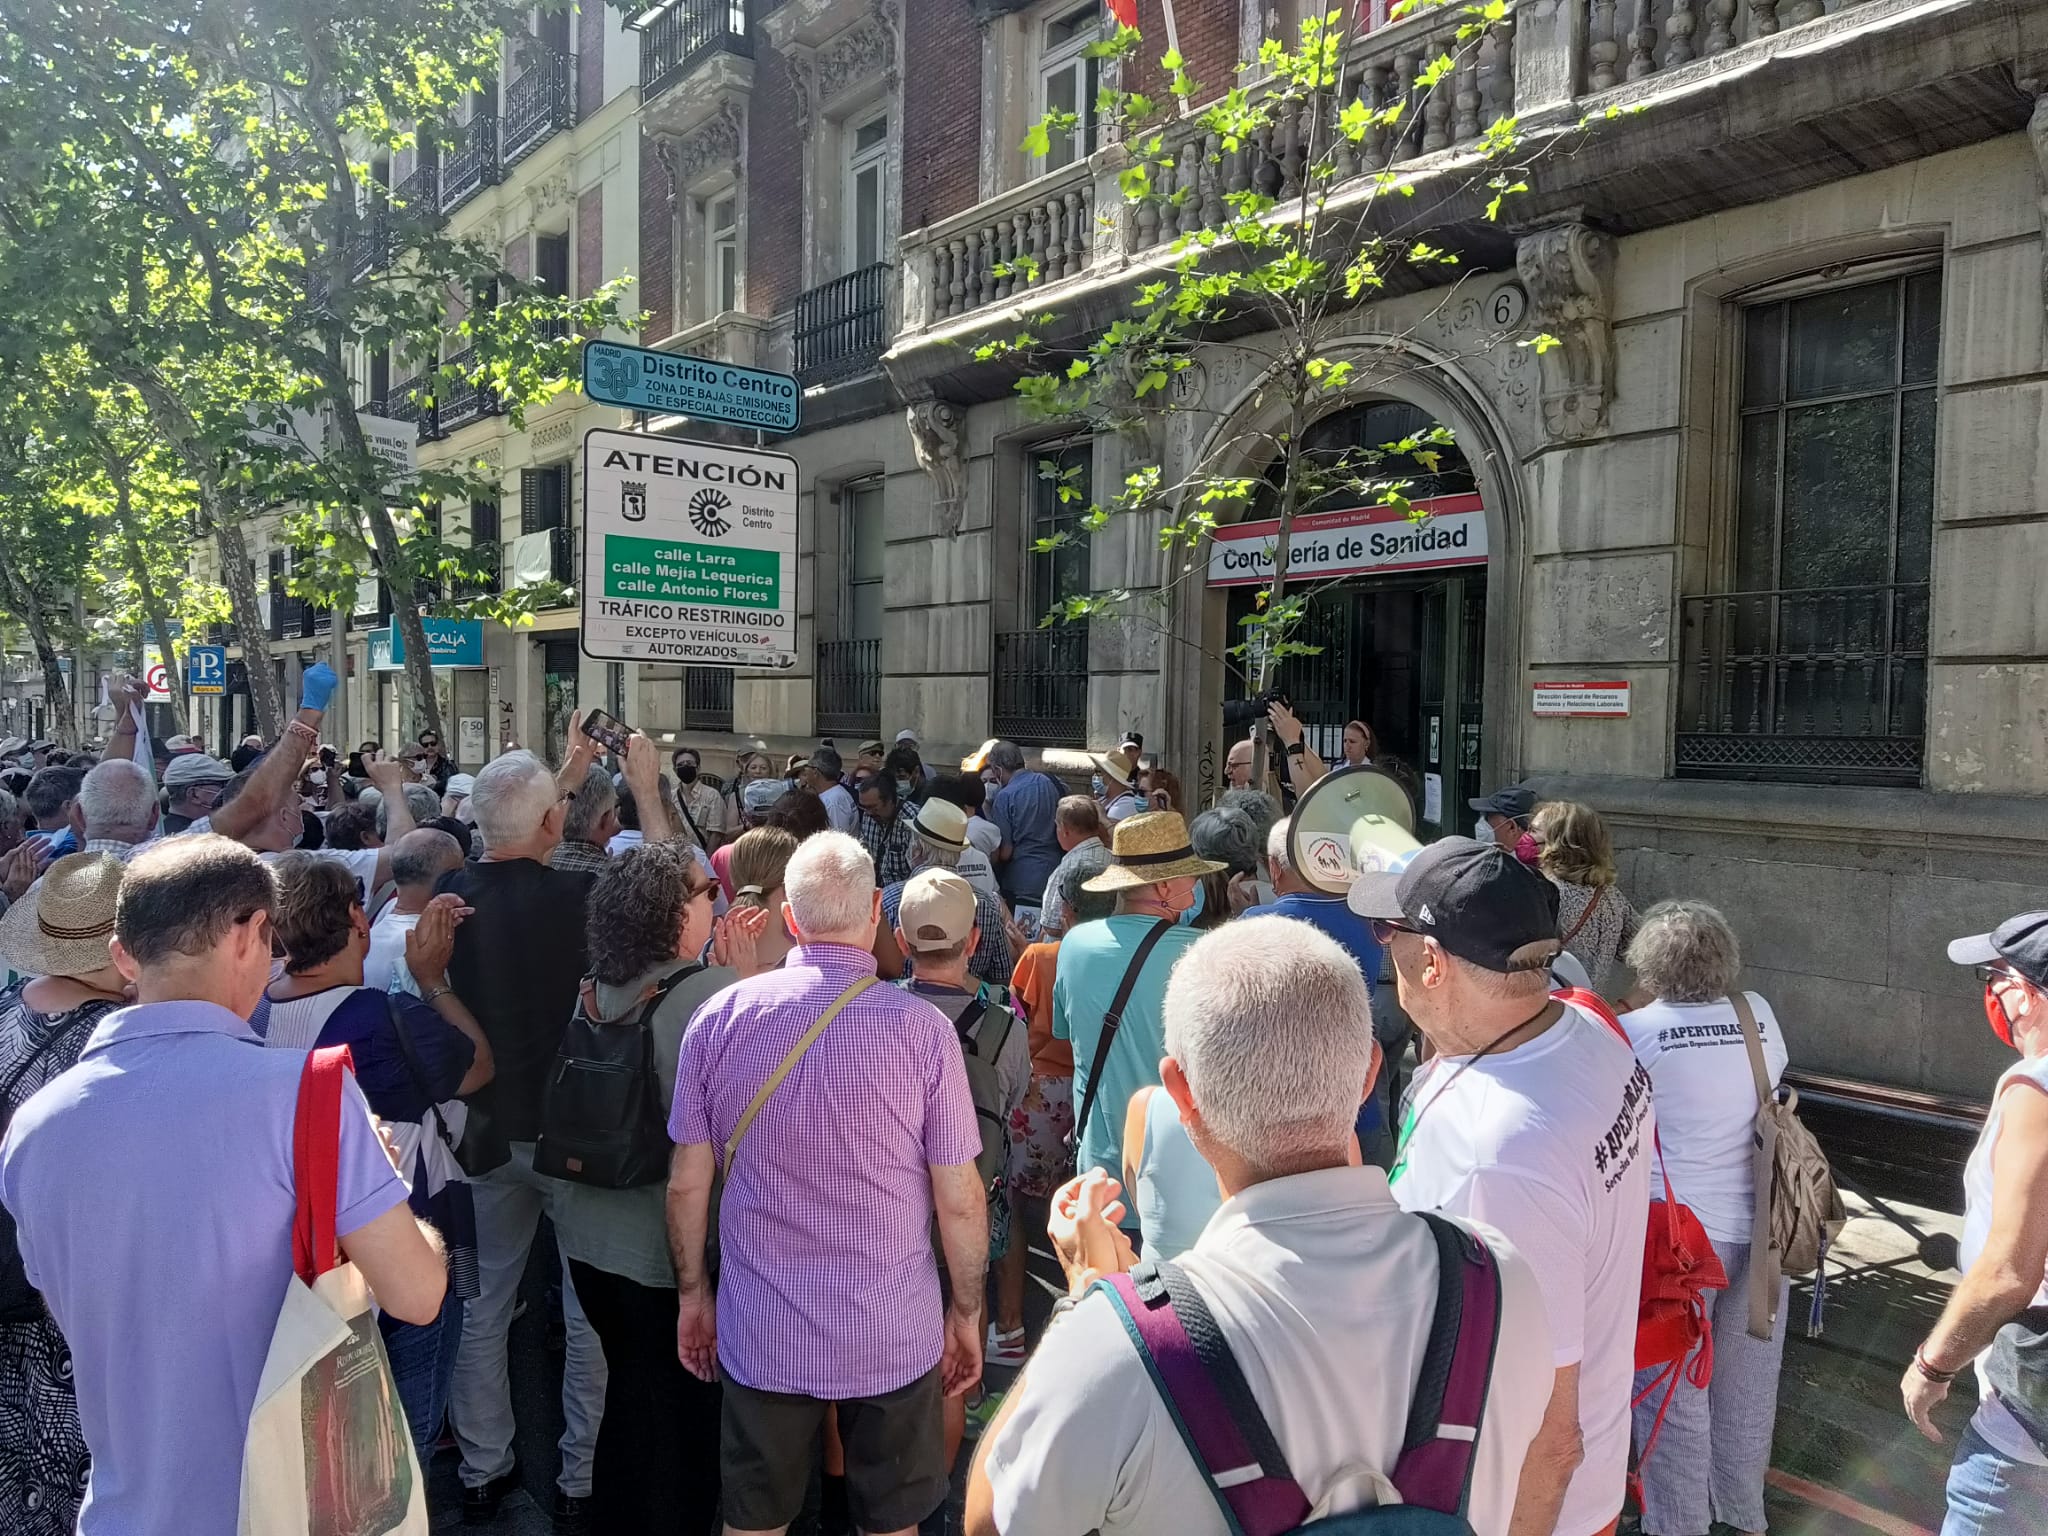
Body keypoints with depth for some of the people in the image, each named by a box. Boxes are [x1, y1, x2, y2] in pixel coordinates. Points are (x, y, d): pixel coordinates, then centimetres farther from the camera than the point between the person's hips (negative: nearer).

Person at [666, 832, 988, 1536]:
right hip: (895, 1334, -1)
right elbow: (960, 1200, -10)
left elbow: (687, 1182, -2)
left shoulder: (719, 1016, -9)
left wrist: (692, 1291, 13)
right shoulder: (923, 1028, -16)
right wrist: (968, 1313, 5)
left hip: (760, 1333, 2)